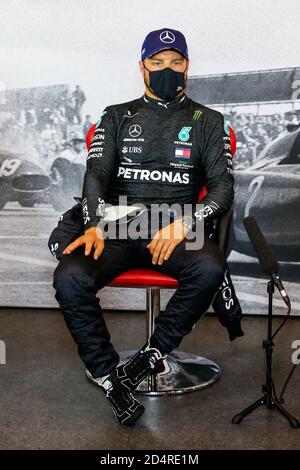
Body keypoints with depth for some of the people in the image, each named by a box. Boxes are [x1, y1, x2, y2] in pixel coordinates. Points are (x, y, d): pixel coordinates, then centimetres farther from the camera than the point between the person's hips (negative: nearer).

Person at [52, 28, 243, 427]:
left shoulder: (207, 121, 14)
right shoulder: (117, 117, 18)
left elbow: (223, 185, 4)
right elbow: (96, 174, 6)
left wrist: (186, 223, -17)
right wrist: (95, 225, -15)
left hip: (176, 229, -1)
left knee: (210, 267, -35)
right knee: (69, 278, -28)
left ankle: (149, 357, -15)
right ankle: (110, 379, -12)